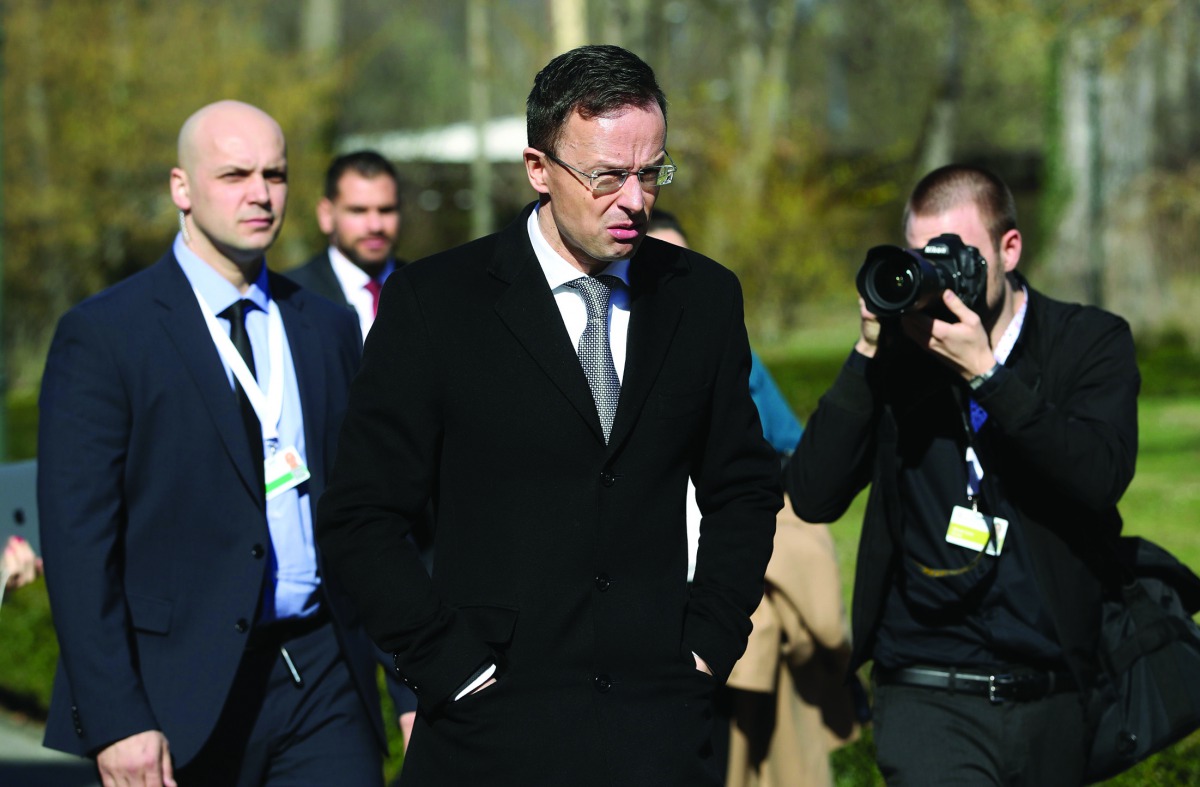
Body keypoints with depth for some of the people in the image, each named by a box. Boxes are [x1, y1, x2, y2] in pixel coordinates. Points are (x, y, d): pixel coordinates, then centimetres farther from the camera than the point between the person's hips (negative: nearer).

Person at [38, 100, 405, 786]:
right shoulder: (102, 335, -4)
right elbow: (77, 541, -8)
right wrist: (114, 721, -15)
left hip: (323, 680, 4)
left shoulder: (329, 328, 13)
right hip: (181, 703, -4)